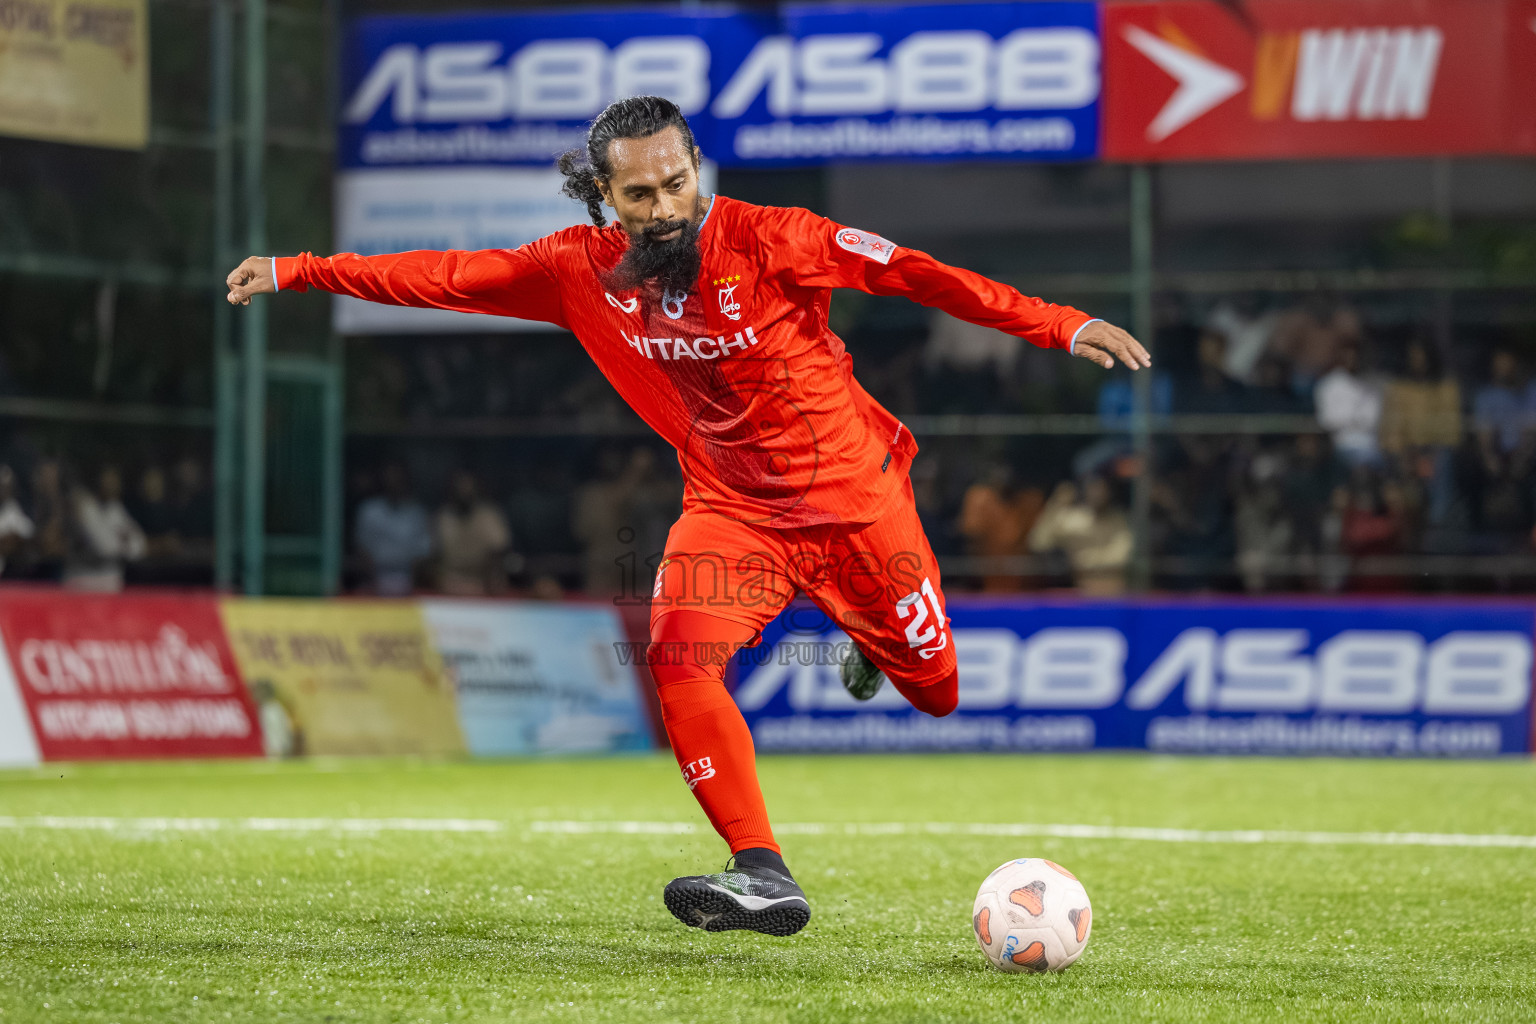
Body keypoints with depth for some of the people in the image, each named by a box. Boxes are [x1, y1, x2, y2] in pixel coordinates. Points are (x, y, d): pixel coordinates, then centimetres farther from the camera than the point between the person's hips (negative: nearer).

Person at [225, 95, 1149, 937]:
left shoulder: (766, 241, -21)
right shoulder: (584, 270, -9)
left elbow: (910, 272, -24)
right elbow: (450, 278, -3)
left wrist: (1059, 326, -31)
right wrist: (296, 272, -5)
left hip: (853, 496, -2)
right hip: (730, 509, 2)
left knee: (937, 691, 8)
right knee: (680, 657, -25)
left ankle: (875, 643, 47)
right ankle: (763, 875, -21)